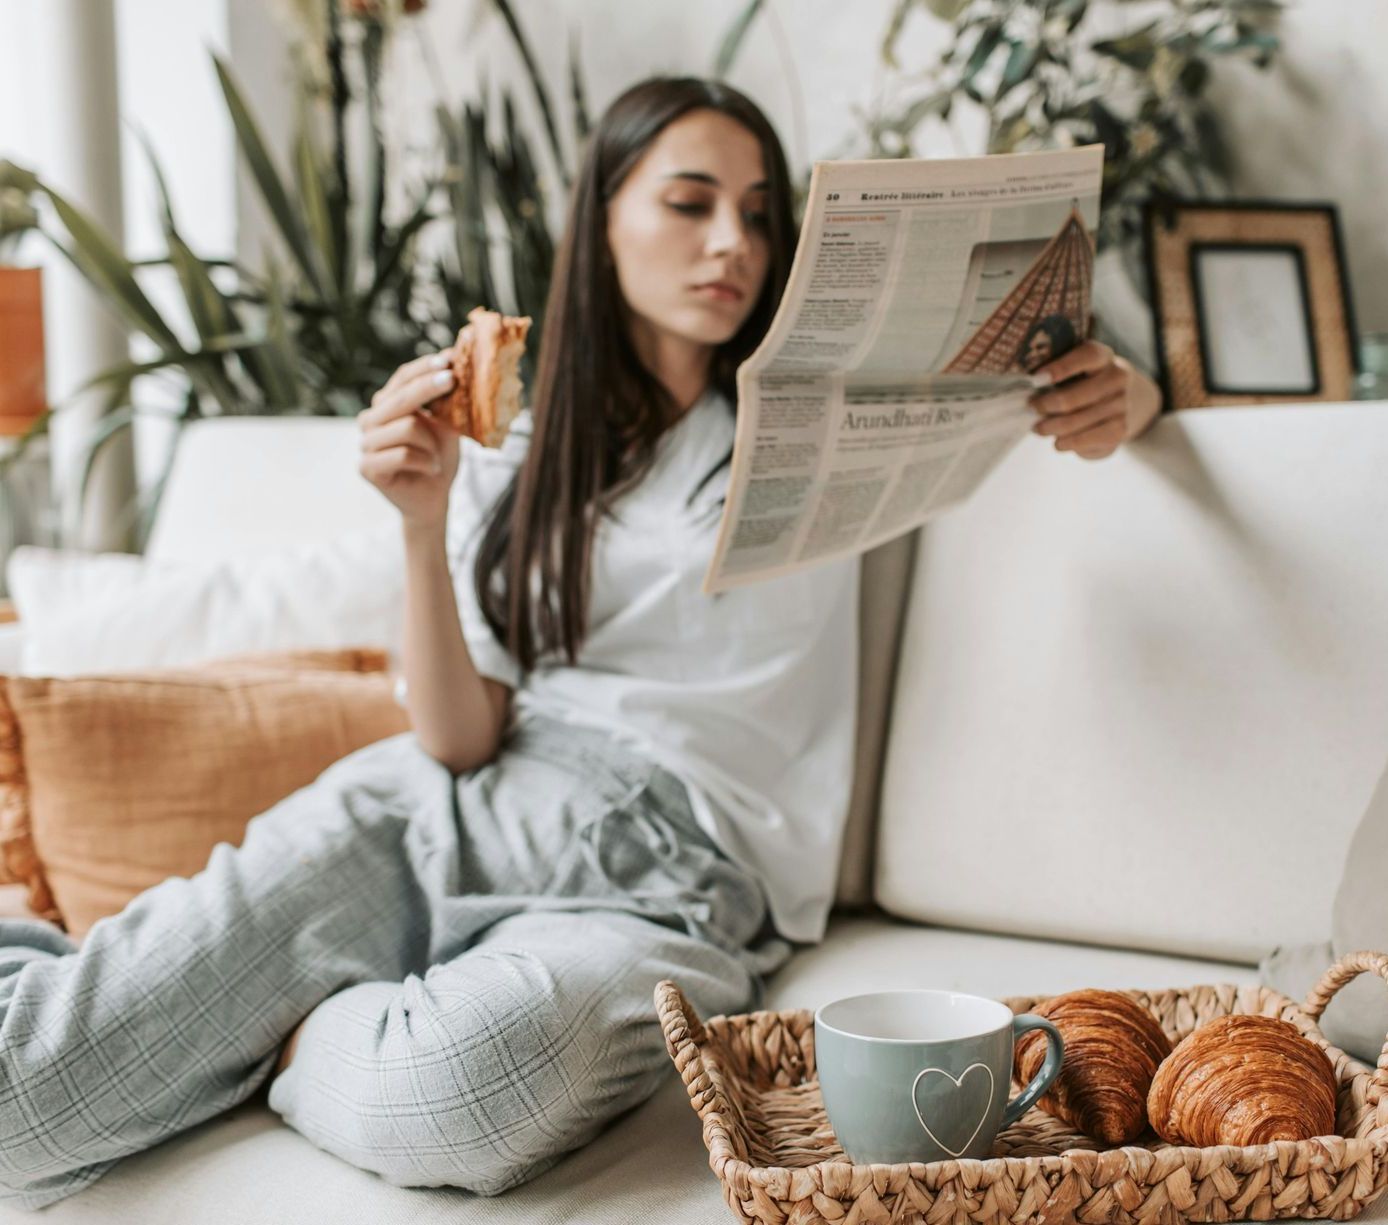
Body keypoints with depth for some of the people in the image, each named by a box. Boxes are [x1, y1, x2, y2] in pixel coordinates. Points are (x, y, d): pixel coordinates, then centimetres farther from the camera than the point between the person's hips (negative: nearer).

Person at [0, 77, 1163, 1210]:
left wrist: (1111, 401, -12)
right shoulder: (512, 466, 14)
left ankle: (270, 1033, -7)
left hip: (664, 878, -1)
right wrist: (424, 523, -11)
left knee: (458, 1093, -37)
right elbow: (457, 743, 4)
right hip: (441, 820, 1)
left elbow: (1045, 380, 12)